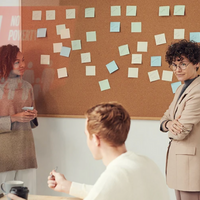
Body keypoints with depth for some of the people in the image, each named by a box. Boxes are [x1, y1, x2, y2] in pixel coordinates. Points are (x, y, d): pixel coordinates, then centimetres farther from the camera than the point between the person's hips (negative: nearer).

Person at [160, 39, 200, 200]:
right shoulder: (182, 89, 13)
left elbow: (181, 132, -21)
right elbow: (165, 118, 15)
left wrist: (172, 128, 3)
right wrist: (169, 124, -9)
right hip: (179, 163, 10)